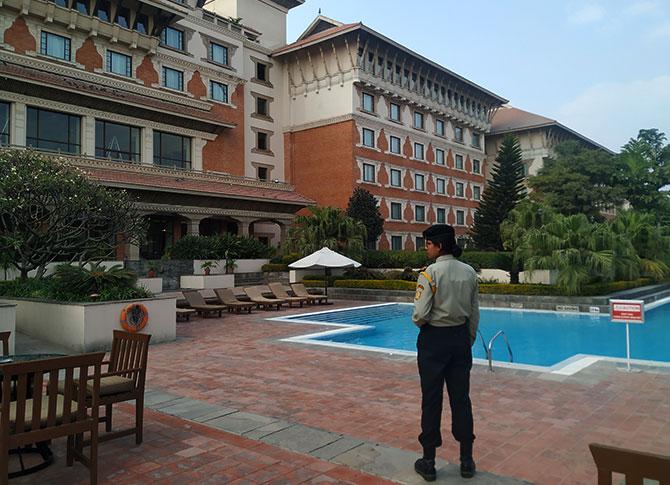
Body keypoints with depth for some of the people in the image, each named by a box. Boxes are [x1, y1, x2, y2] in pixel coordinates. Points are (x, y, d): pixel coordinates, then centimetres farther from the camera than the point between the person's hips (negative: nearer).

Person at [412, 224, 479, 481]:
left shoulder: (430, 273, -16)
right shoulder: (469, 272, 2)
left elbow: (420, 315, -19)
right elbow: (475, 313, 7)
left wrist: (418, 321, 3)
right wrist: (469, 340, 17)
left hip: (433, 339, -5)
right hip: (461, 337, 5)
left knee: (432, 399, 5)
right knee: (461, 397, 13)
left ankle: (428, 462, 17)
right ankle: (467, 460, 23)